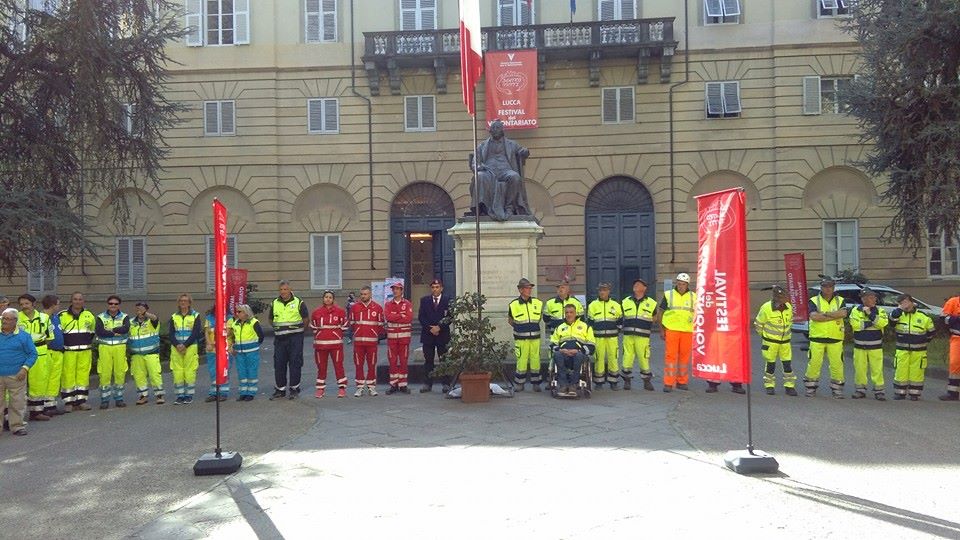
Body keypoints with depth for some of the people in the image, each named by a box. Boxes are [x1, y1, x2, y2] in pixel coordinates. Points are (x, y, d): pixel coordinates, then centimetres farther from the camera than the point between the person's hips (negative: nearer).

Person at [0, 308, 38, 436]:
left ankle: (17, 426, 16)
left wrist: (25, 368, -9)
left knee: (17, 403, 4)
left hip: (16, 376, -1)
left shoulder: (23, 336, 1)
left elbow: (33, 354, 3)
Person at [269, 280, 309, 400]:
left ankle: (294, 389, 7)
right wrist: (279, 328, 12)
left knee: (295, 363, -2)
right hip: (279, 338, 3)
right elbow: (271, 320, 20)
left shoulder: (298, 303, -1)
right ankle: (279, 389, 15)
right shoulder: (274, 303, 8)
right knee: (278, 364, 5)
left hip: (295, 338, -3)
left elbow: (306, 319, 6)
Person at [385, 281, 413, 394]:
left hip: (404, 335, -1)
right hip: (391, 335, 1)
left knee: (403, 360, 1)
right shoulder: (388, 304, 9)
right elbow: (387, 317, -9)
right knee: (392, 361, 2)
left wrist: (394, 318, -10)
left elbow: (409, 318, -12)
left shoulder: (407, 304, 3)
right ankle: (393, 385, 8)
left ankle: (403, 385, 8)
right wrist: (401, 315, -11)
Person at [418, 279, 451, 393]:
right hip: (427, 334, 2)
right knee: (428, 361, 4)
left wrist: (439, 327, -12)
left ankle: (446, 384, 6)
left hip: (443, 334, -1)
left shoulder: (447, 300, 3)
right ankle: (427, 384, 9)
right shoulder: (424, 300, 8)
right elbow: (420, 317, 2)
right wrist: (430, 328, -10)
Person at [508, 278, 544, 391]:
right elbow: (510, 320, 9)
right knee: (521, 361, -2)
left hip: (535, 337, 3)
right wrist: (519, 328, 7)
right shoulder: (514, 304, -4)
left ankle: (536, 383, 16)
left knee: (535, 360, 4)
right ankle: (519, 384, 11)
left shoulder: (537, 303, 4)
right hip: (521, 338, -3)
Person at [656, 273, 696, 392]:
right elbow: (660, 313, 8)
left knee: (685, 356, 6)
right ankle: (668, 383, -2)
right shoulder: (668, 295, 5)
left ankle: (682, 382, 18)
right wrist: (662, 330, 4)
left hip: (687, 331, 2)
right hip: (671, 330, -2)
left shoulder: (693, 297, 9)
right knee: (670, 356, -5)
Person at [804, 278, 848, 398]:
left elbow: (844, 313, -13)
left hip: (835, 339, 1)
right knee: (814, 363, 0)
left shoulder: (840, 301, 8)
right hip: (817, 338, -1)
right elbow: (814, 316, -16)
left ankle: (837, 389, 15)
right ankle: (811, 388, 12)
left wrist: (825, 313, -16)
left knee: (837, 364, 3)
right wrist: (835, 315, -13)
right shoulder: (814, 301, 3)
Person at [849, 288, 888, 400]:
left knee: (877, 369, -2)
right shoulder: (856, 310, 2)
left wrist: (870, 314, -17)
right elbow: (854, 325, -13)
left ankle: (878, 391, 5)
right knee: (860, 369, 6)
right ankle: (860, 389, 17)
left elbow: (882, 323, -13)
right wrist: (870, 323, -13)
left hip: (875, 346, 0)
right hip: (859, 346, 0)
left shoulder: (880, 311, 5)